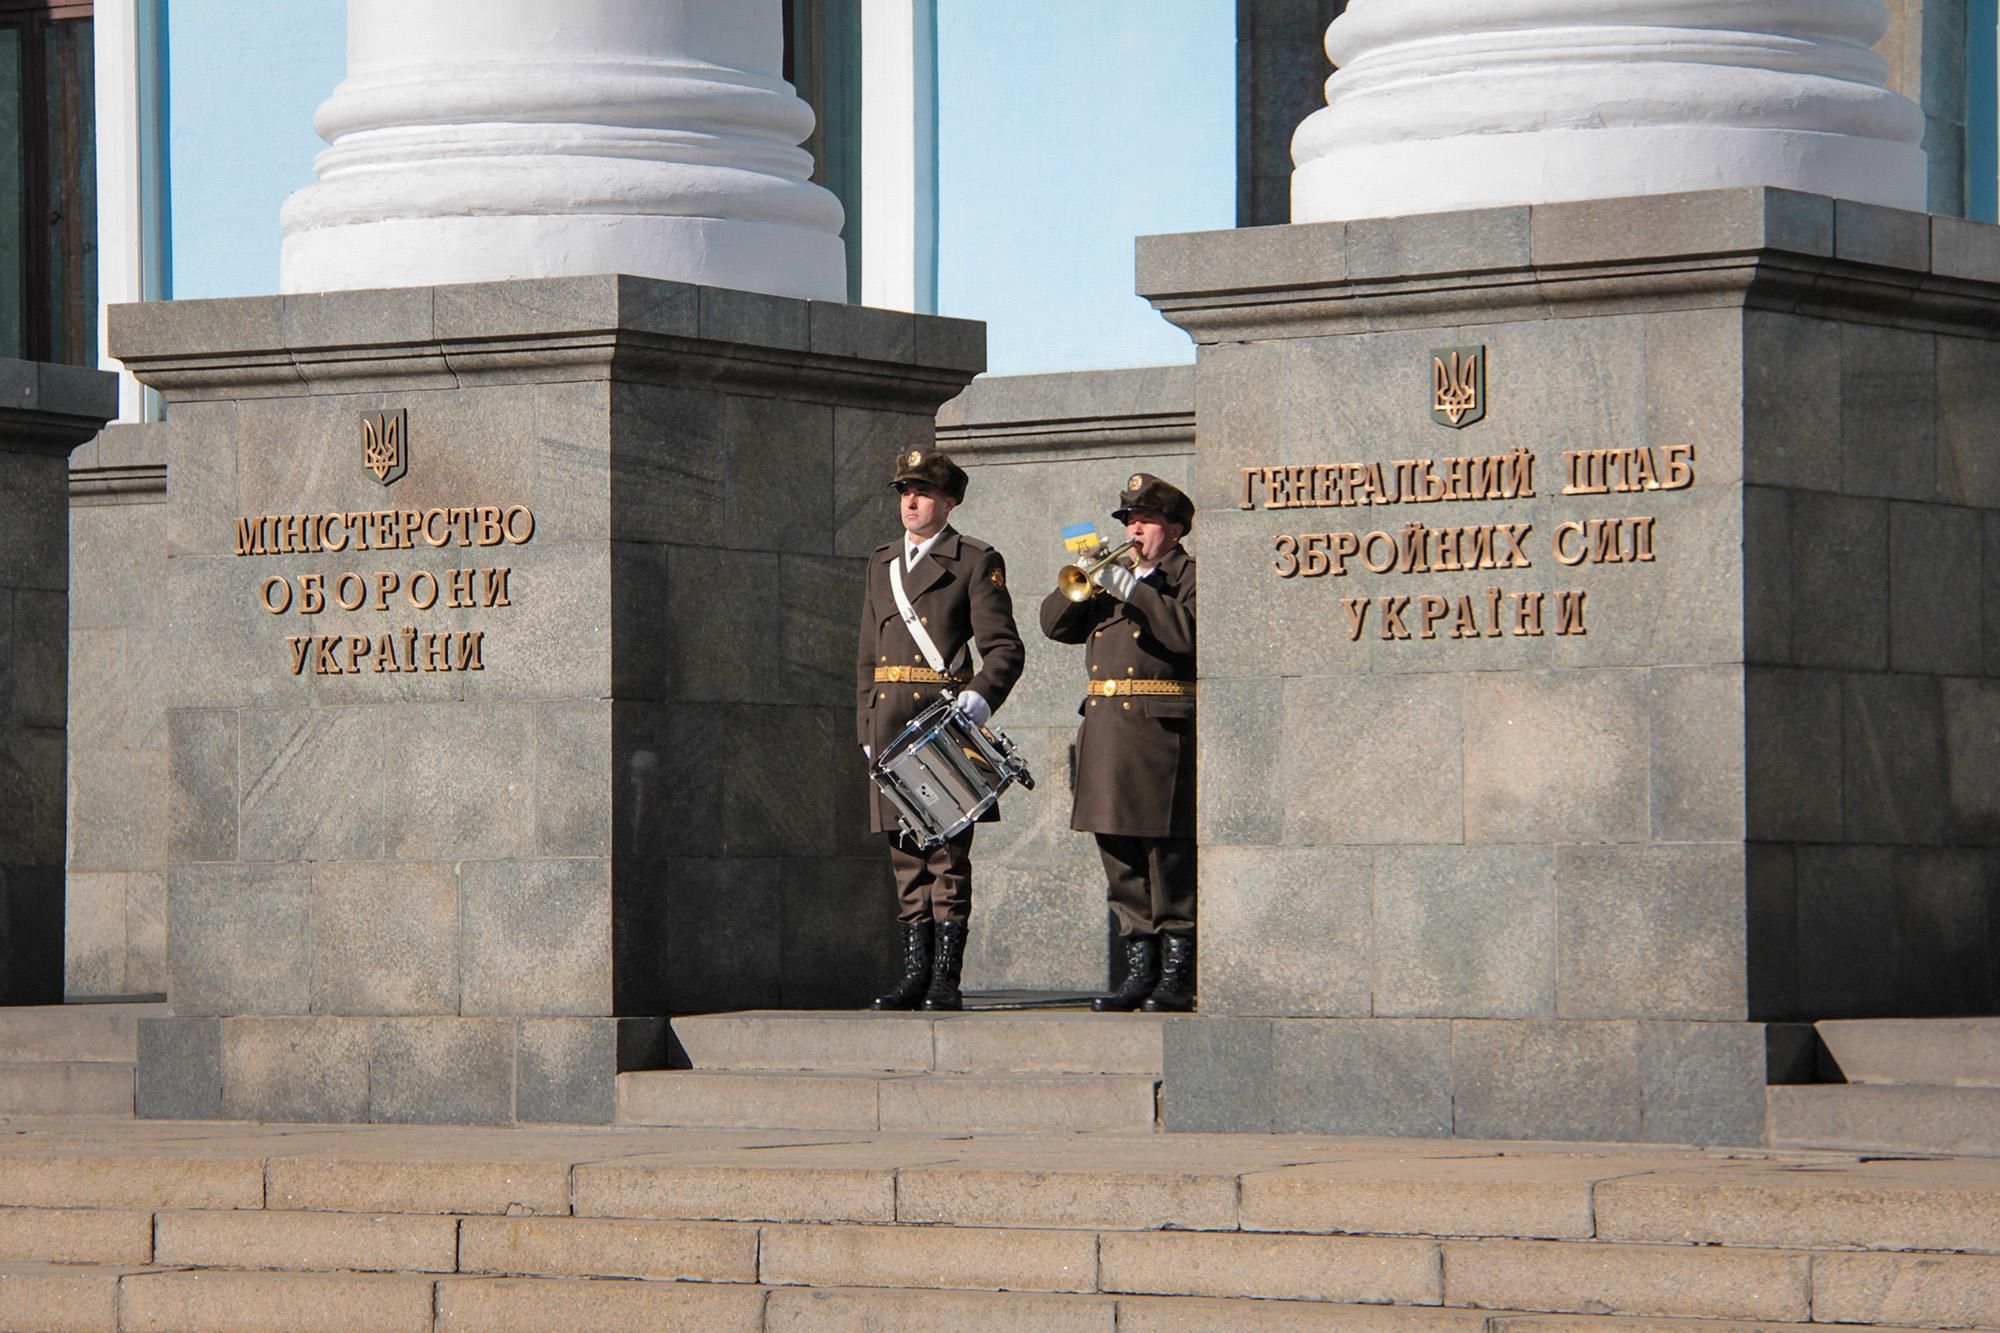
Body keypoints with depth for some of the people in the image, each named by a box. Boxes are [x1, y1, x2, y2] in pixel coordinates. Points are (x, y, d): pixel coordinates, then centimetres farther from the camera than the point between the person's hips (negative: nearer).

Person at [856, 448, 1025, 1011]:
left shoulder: (976, 562, 1)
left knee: (948, 853, -6)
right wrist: (867, 729, 14)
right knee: (905, 856, 6)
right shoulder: (881, 562, 19)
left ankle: (945, 979, -5)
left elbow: (1005, 649, -5)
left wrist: (979, 698, -22)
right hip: (890, 723, 6)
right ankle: (915, 974, 10)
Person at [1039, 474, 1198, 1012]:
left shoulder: (1190, 575, 1)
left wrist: (1132, 590, -17)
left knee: (1168, 856, -8)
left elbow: (1187, 632, -17)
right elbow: (1055, 623, 15)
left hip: (1162, 731, -7)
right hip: (1105, 726, 7)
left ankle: (1176, 979, -5)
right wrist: (1087, 583, -2)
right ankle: (1140, 973, 13)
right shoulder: (1114, 572, 22)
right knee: (1120, 856, 7)